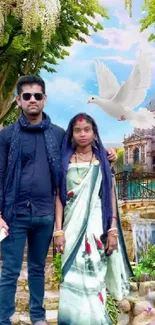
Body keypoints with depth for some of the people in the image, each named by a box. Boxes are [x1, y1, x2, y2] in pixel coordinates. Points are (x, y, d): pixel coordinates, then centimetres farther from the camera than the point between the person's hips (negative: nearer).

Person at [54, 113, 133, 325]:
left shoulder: (103, 161, 7)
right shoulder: (65, 161, 6)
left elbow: (111, 198, 4)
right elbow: (60, 197, 3)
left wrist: (113, 231, -4)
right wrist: (59, 230, -5)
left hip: (97, 226, 0)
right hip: (73, 227, 0)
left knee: (94, 276, -1)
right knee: (73, 277, -1)